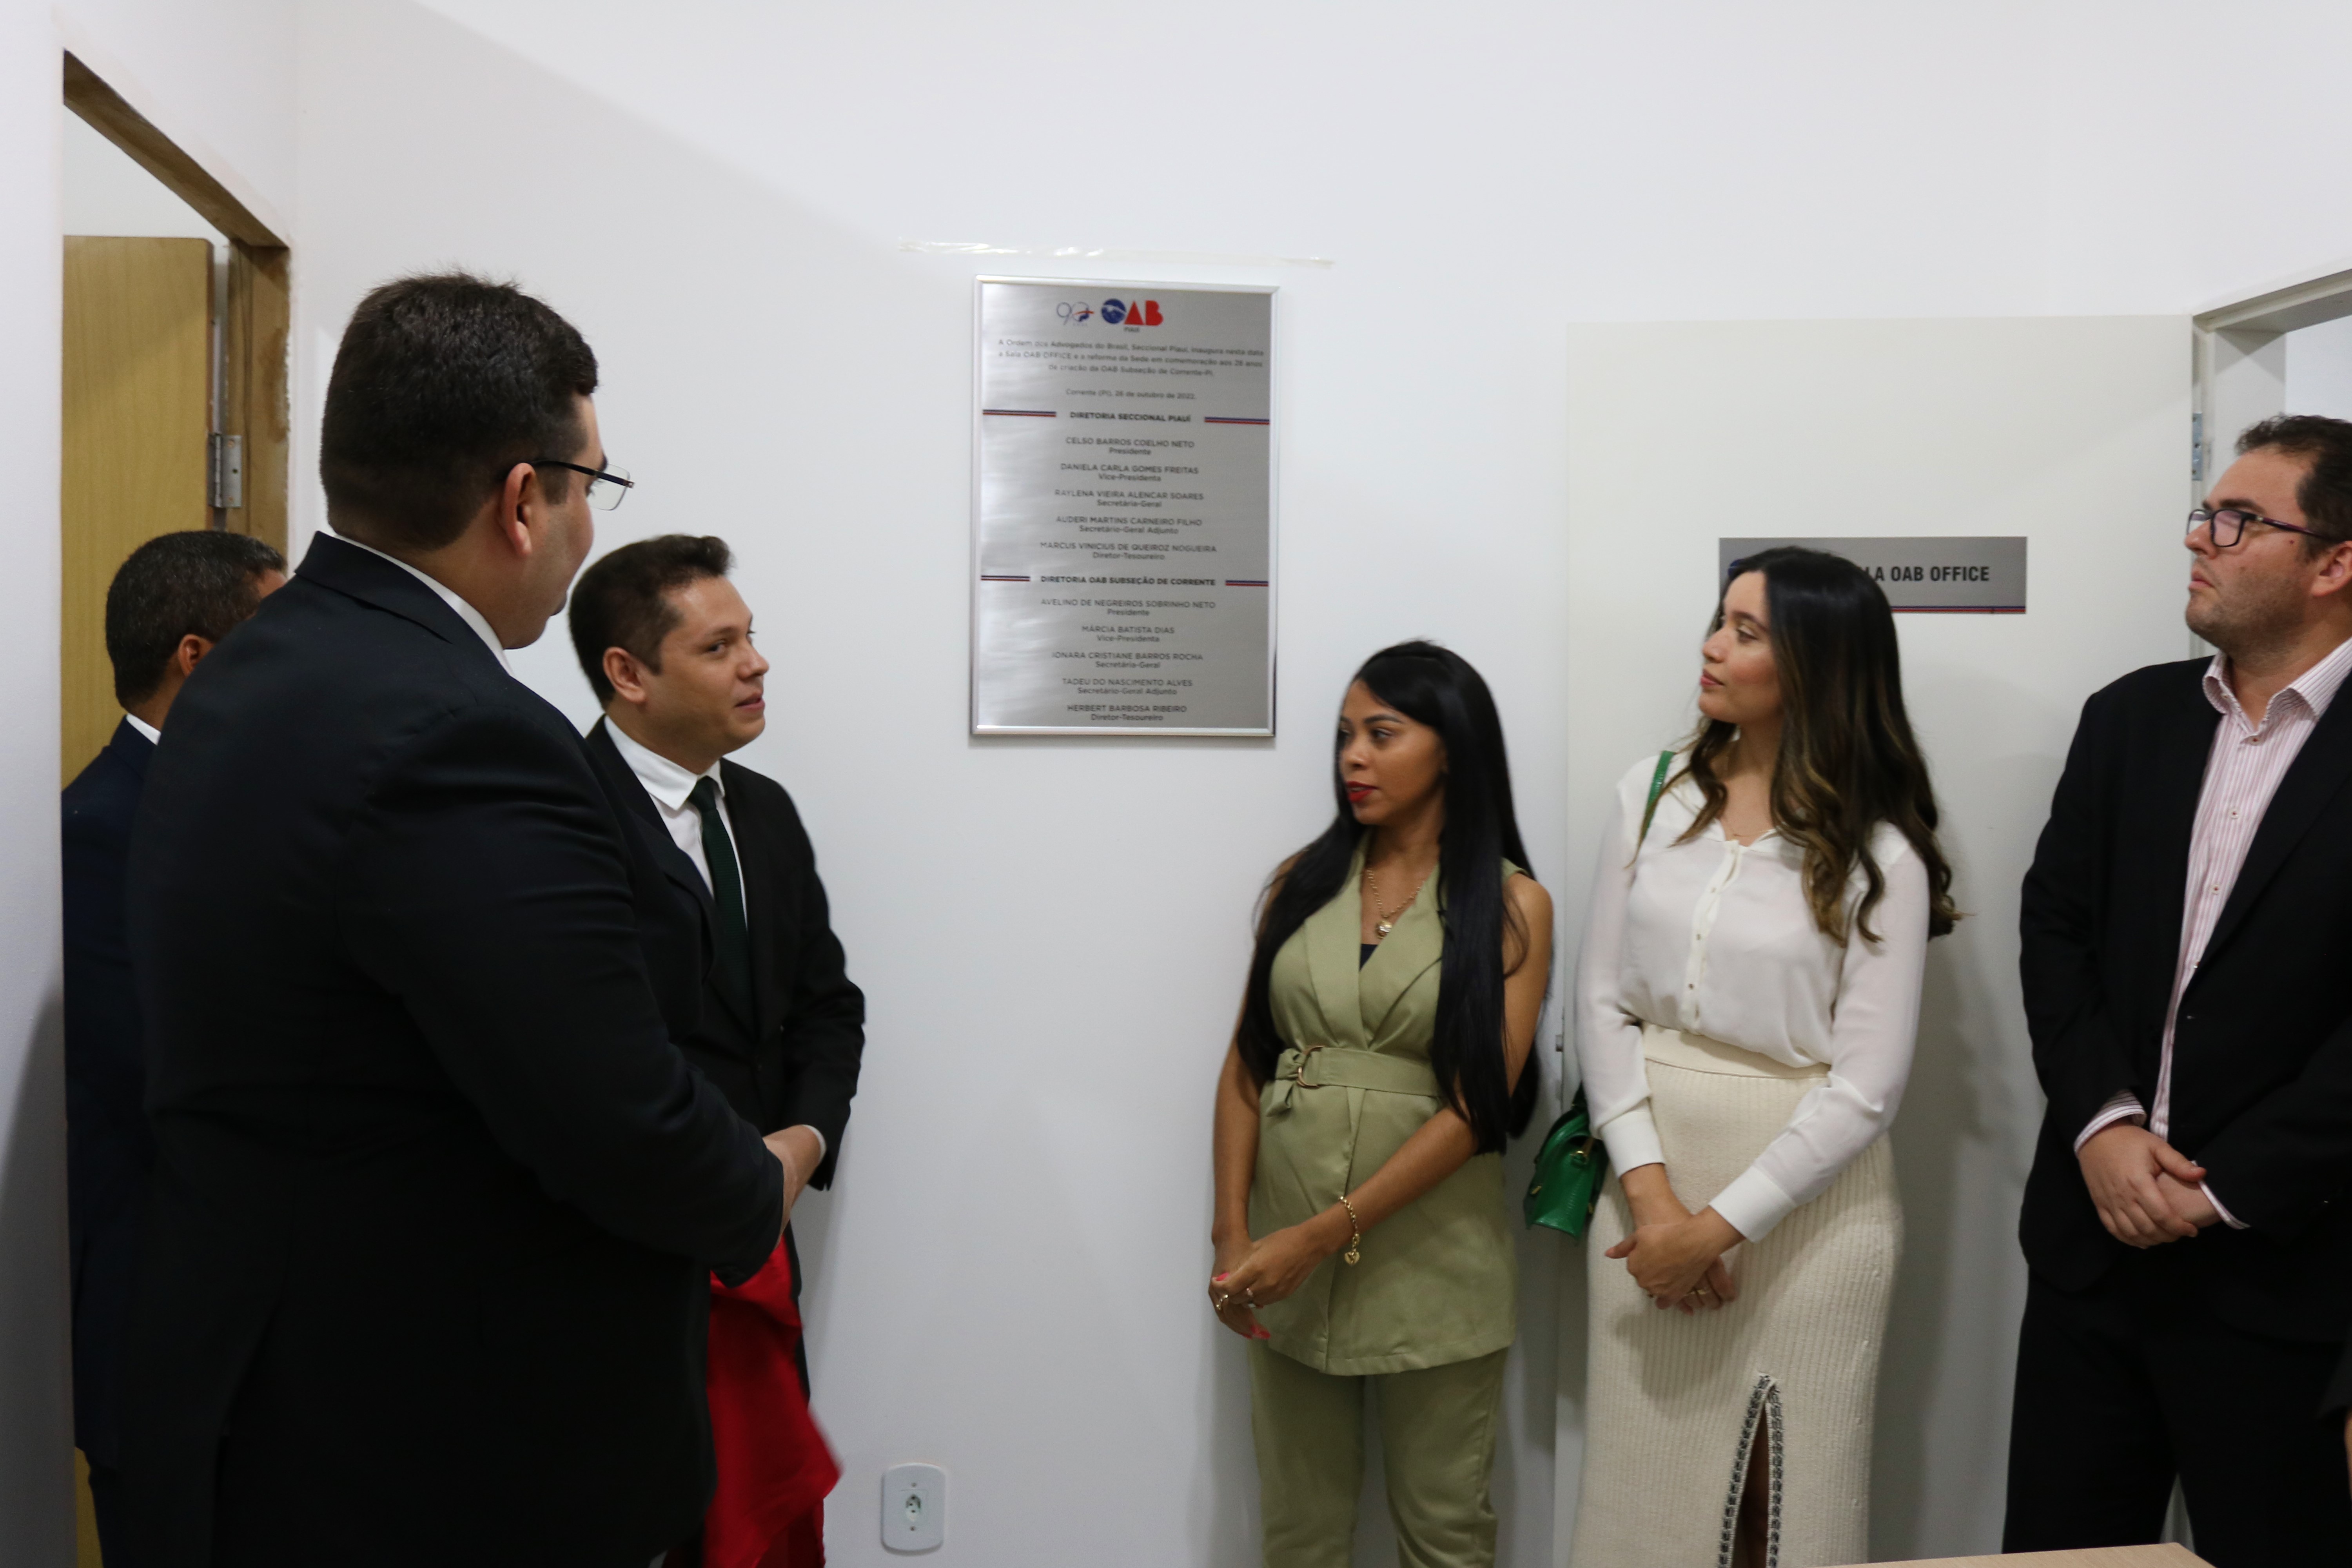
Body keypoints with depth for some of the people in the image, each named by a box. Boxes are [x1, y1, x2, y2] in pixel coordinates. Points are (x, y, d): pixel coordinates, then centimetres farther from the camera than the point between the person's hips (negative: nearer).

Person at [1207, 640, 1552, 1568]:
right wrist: (1232, 1234, -7)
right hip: (1284, 1254, 3)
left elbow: (1473, 1107, -11)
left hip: (1430, 1256, -2)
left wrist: (1324, 1234, -16)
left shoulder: (1512, 906, -4)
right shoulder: (1303, 881, 5)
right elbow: (1246, 1065, 3)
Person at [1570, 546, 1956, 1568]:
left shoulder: (1876, 856, -8)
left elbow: (1865, 1088, -11)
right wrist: (1649, 1191, -10)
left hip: (1800, 1201, -3)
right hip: (1647, 1171, 3)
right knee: (1644, 1477, 12)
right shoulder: (1654, 795, 2)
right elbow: (1601, 998, -1)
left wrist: (1719, 1226, -14)